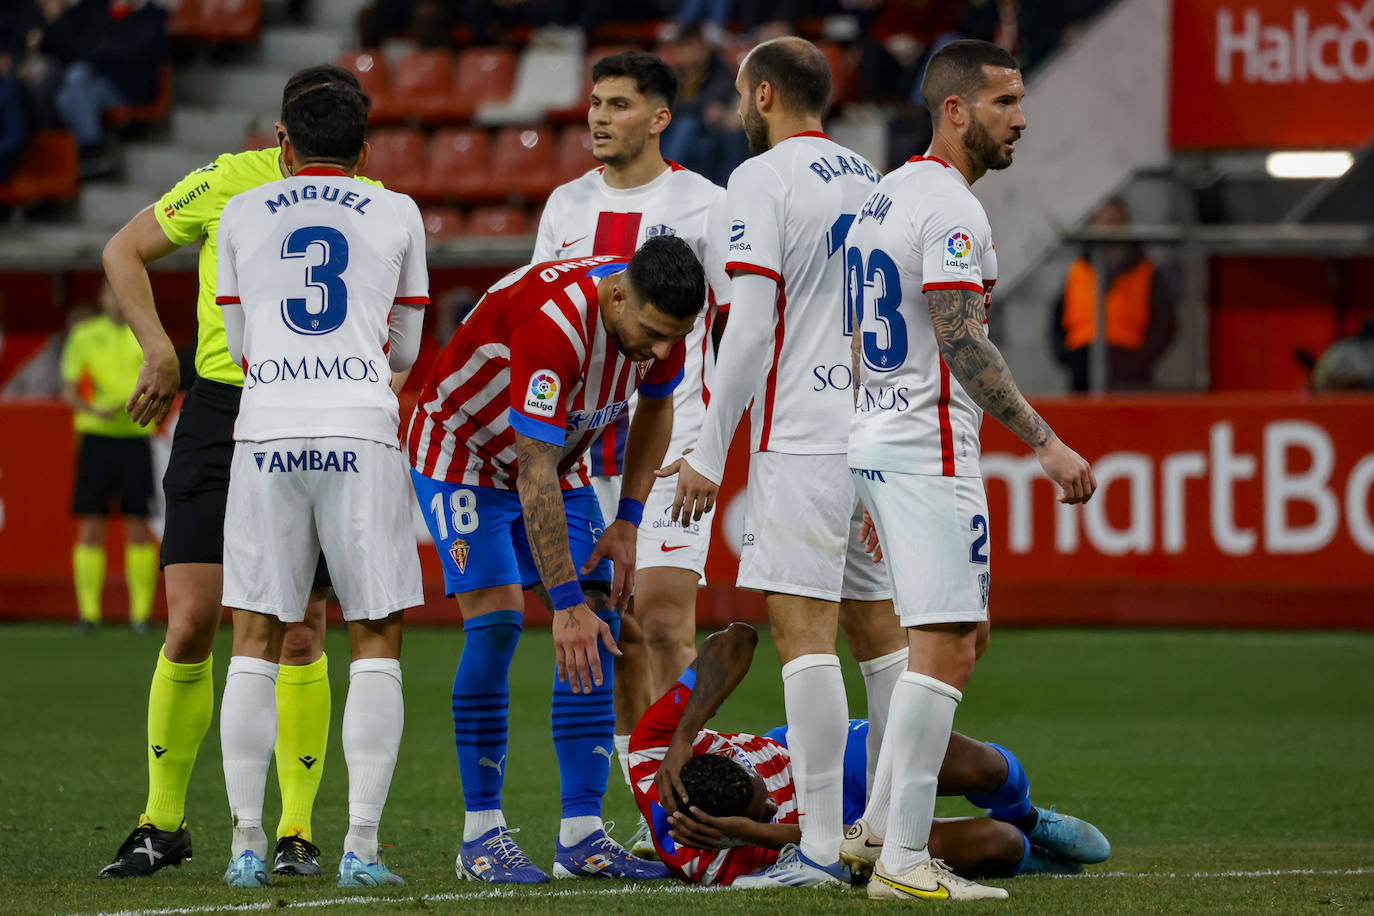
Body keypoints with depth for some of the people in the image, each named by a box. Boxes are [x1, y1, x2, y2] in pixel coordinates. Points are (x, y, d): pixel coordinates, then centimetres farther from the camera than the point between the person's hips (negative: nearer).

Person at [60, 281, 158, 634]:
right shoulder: (84, 336, 6)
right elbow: (69, 391, 5)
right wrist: (95, 409, -14)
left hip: (136, 437, 0)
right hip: (96, 436, 0)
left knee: (138, 526, -3)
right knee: (90, 527, -4)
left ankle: (141, 611, 2)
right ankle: (89, 611, 0)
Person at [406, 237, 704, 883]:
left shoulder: (660, 318, -18)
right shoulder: (553, 321, -39)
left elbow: (655, 406, 6)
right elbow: (536, 478, -37)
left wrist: (627, 521, -2)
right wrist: (565, 603, -36)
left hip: (558, 458, 7)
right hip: (463, 455, -7)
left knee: (598, 626, -5)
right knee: (496, 623, -19)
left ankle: (581, 834, -5)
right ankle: (481, 834, -12)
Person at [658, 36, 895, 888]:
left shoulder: (763, 179, -7)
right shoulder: (869, 180, 15)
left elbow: (750, 328, -14)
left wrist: (710, 452, -11)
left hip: (804, 436, -8)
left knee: (803, 629, -10)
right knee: (882, 625, 12)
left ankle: (821, 848, -15)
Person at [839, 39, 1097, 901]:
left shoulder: (885, 198, 16)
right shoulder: (952, 210, -15)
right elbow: (962, 343, -23)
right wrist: (1047, 443, -23)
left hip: (877, 441, 10)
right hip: (931, 451, -10)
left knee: (958, 638, 17)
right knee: (944, 648, -9)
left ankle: (878, 825, 17)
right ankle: (903, 859, -11)